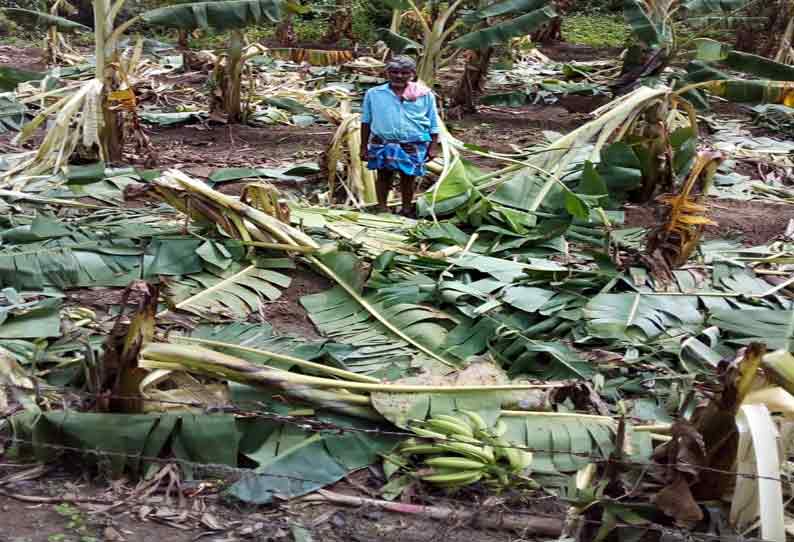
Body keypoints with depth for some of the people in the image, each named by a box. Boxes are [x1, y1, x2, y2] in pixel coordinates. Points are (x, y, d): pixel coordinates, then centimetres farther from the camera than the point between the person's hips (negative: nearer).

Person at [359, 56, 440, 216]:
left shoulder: (425, 95, -2)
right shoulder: (374, 93, -1)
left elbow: (433, 123, 4)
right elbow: (366, 122, 6)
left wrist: (433, 146, 0)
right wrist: (364, 146, 5)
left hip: (414, 146, 0)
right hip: (383, 144, 0)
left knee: (408, 177, 9)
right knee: (384, 176, 7)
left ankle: (407, 209, 24)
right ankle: (382, 208, 20)